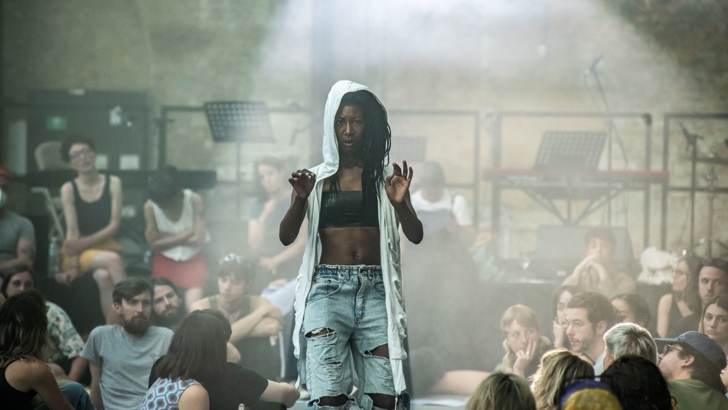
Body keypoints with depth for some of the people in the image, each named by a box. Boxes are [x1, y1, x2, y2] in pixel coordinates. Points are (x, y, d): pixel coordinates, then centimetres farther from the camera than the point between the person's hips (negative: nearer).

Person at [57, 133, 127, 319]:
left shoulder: (113, 183, 3)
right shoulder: (69, 189, -2)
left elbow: (114, 224, -2)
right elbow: (72, 231, -8)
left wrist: (85, 242, -14)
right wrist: (73, 267, -19)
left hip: (104, 246, 1)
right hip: (78, 253, -1)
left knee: (104, 276, -34)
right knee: (112, 259, -33)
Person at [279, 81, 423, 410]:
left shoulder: (387, 177, 11)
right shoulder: (317, 179, 10)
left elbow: (415, 235, 3)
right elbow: (286, 237, 2)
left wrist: (400, 203, -17)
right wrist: (300, 199, -16)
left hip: (376, 291, 1)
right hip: (329, 288, -1)